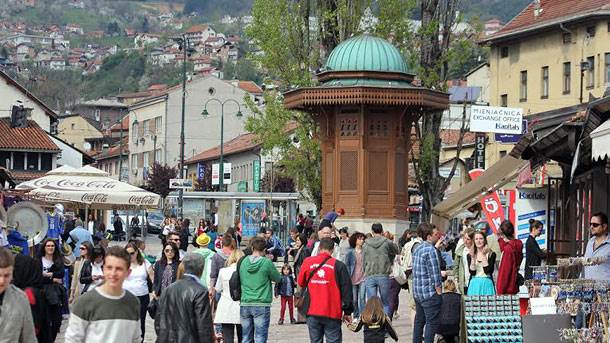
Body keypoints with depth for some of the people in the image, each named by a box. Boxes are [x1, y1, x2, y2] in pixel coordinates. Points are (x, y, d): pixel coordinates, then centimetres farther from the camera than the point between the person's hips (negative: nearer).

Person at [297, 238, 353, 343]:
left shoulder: (307, 262, 1)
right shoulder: (338, 265, -5)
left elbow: (301, 283, 15)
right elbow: (346, 290, -3)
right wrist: (347, 311, 4)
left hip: (312, 312, 2)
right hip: (332, 313, -2)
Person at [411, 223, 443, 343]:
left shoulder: (417, 248, 11)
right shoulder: (430, 250, -16)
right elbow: (435, 275, -18)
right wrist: (439, 292, -12)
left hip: (417, 292, 9)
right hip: (430, 293, -9)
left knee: (419, 320, 16)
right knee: (432, 322, -6)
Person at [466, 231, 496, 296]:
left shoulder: (491, 254, 1)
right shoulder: (470, 255, 7)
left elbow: (489, 271, -9)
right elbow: (472, 272, -3)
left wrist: (484, 257, -11)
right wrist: (473, 258, -11)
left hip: (486, 284, -2)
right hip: (474, 285, 2)